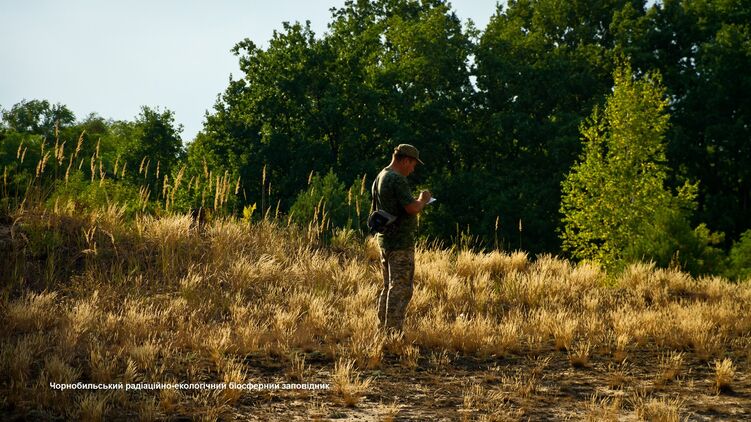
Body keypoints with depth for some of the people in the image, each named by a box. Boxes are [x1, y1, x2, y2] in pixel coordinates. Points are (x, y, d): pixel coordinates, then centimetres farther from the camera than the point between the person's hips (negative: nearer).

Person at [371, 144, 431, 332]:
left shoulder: (379, 178, 15)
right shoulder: (397, 179, -16)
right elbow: (412, 208, -23)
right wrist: (423, 199, -2)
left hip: (385, 239, 10)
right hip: (401, 242, -10)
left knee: (389, 287, 16)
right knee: (401, 289, -7)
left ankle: (383, 328, 19)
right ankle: (393, 331, -7)